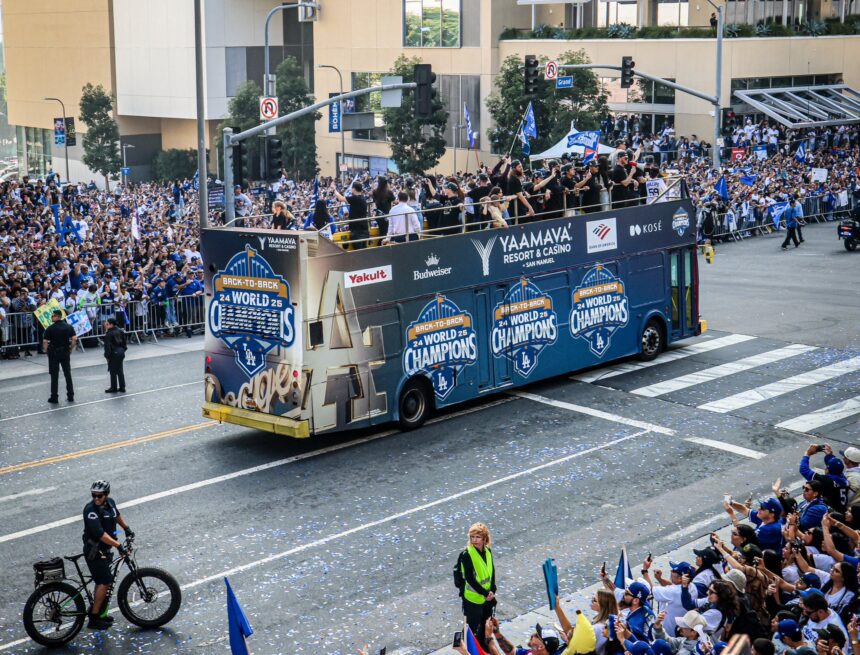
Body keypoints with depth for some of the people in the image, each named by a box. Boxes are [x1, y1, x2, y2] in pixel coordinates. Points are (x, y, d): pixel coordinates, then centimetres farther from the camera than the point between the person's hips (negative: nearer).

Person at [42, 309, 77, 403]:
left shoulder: (50, 328, -10)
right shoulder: (69, 327, -1)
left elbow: (45, 341, -14)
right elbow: (74, 339, -8)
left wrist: (46, 351, 0)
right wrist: (70, 349, 4)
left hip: (54, 353, -3)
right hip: (65, 352, 3)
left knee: (54, 376, 4)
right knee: (68, 374, 11)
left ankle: (54, 397, 7)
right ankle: (71, 396, 12)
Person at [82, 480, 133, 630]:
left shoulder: (110, 503, -1)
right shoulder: (90, 509, -25)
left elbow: (117, 514, 25)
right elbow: (100, 534, -32)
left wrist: (126, 528, 20)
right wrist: (118, 545, -34)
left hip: (105, 549, 8)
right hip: (94, 551, -8)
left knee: (102, 581, 17)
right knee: (104, 582, -8)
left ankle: (99, 613, 30)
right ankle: (94, 619, -2)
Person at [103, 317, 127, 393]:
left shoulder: (109, 334, -17)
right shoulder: (120, 331, 5)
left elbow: (108, 346, -17)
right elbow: (124, 342, 12)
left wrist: (107, 355, -11)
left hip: (113, 353, -7)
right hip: (121, 352, 7)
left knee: (113, 371, 4)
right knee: (120, 370, 13)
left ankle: (114, 388, 11)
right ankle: (122, 387, 16)